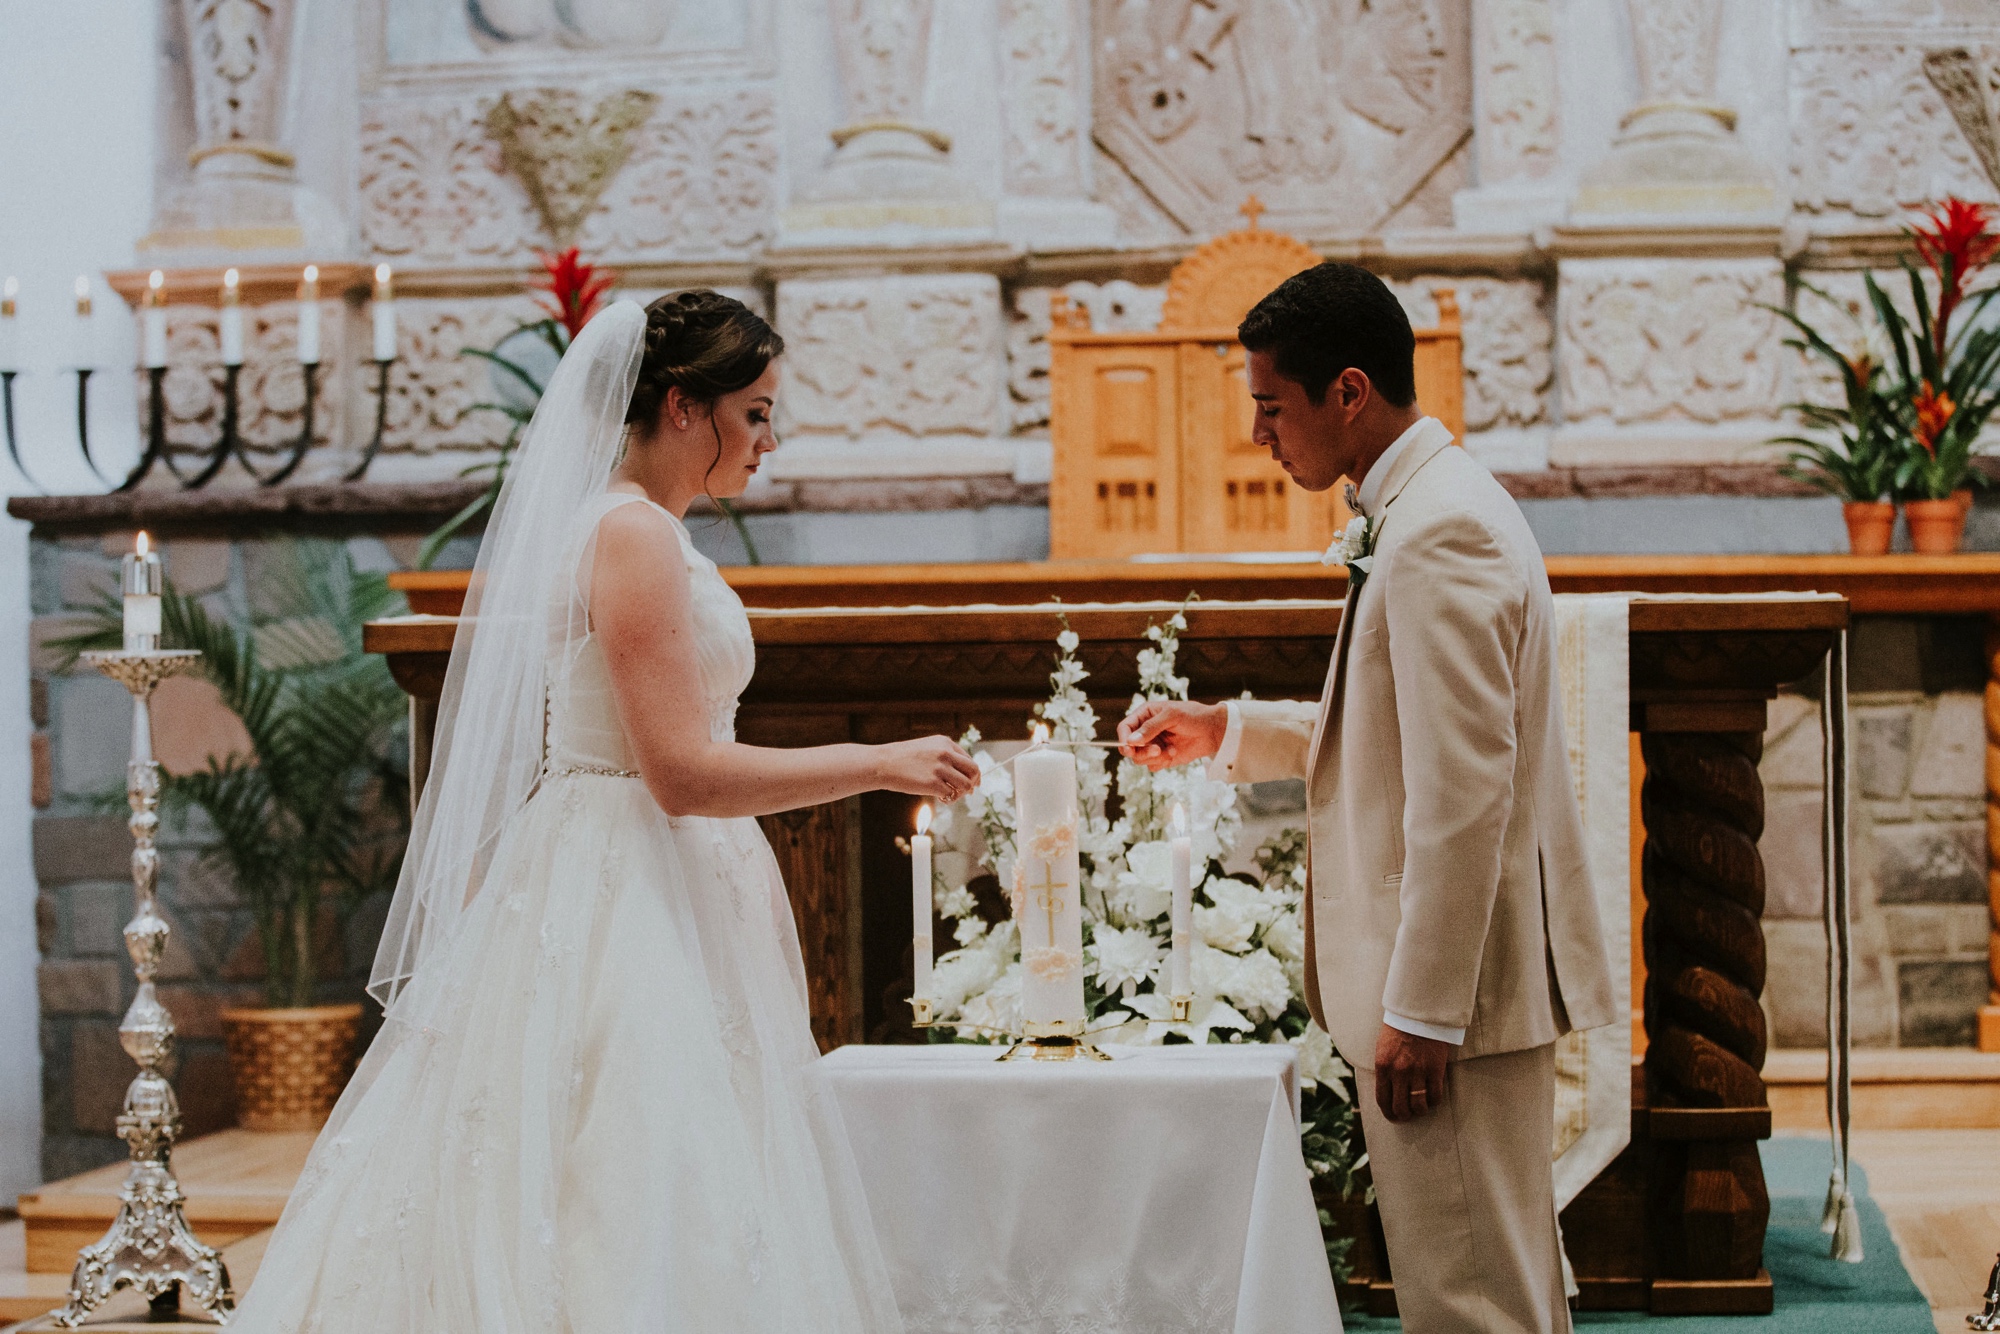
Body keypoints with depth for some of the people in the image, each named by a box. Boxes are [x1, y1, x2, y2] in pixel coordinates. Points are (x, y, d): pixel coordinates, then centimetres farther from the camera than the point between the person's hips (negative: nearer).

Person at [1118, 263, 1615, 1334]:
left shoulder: (1441, 533, -19)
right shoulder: (1428, 512, 14)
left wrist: (1421, 1010, -22)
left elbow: (1465, 794, -23)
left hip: (1454, 977, -11)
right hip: (1459, 981, 11)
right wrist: (1226, 732, 21)